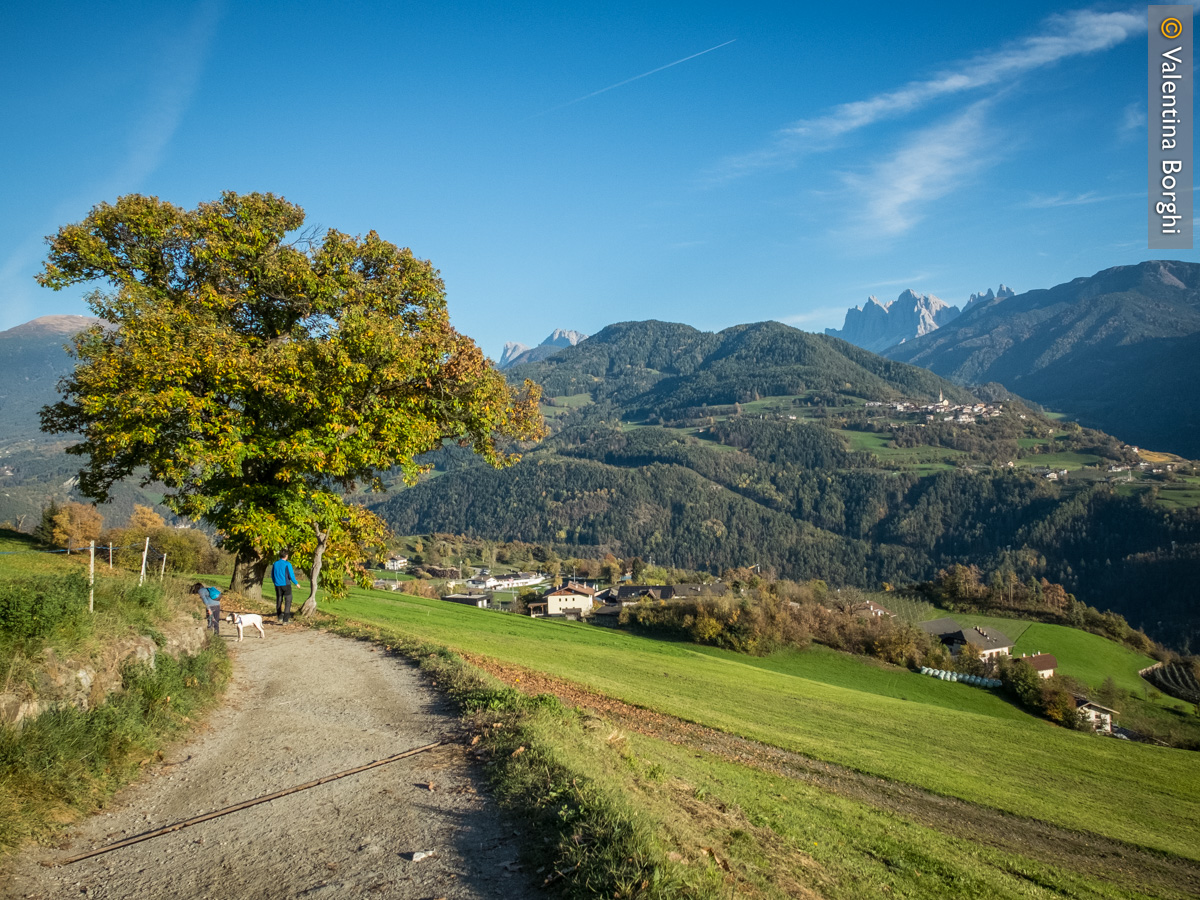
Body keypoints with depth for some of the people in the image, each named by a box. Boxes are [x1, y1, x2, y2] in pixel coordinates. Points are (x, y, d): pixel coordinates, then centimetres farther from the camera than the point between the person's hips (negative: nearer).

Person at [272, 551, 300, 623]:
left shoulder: (275, 564, 6)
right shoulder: (287, 564, -11)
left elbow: (272, 575, 14)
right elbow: (291, 576, -11)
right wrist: (296, 583, 3)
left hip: (278, 585, 5)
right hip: (286, 585, -5)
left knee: (279, 601, 15)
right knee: (288, 601, -2)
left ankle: (279, 617, 24)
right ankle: (285, 619, -9)